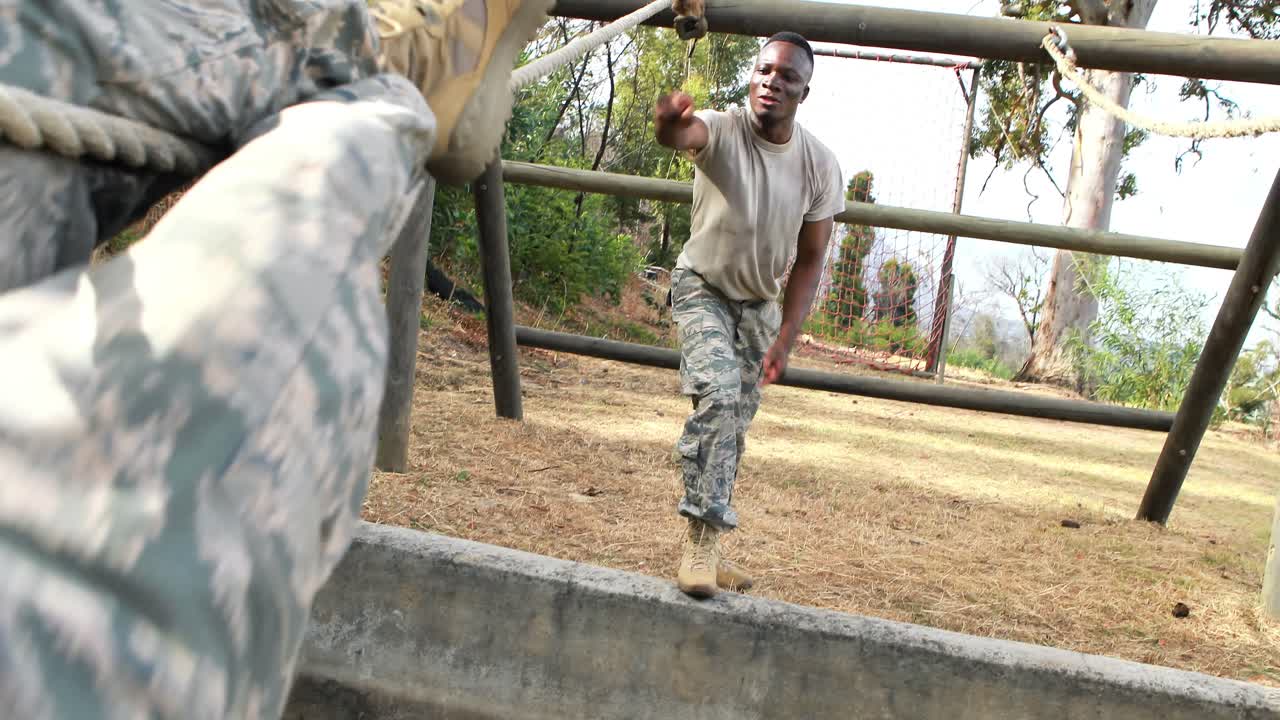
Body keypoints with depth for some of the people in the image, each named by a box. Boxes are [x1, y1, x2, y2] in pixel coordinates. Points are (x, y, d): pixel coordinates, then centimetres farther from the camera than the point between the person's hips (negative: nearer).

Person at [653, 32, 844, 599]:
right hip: (702, 287, -4)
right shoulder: (722, 130, -24)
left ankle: (705, 544, 25)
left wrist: (784, 340, -14)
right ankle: (702, 539, -20)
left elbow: (809, 259, -8)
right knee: (718, 393, -26)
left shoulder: (820, 164, -15)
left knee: (736, 423, 9)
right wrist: (669, 119, -74)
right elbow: (679, 135, -49)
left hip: (760, 302, 4)